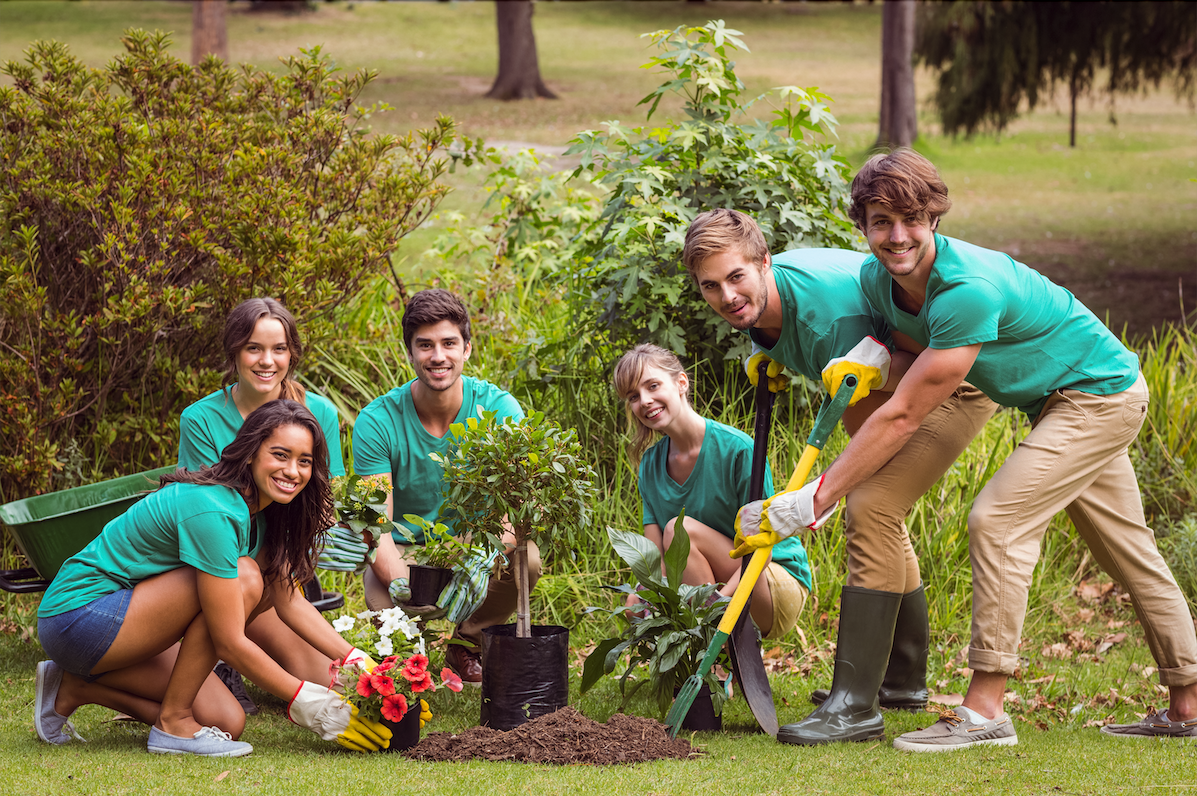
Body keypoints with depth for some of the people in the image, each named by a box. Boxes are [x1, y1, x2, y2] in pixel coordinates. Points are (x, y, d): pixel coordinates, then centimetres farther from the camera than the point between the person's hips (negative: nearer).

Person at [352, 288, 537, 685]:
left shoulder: (497, 407, -13)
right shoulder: (377, 422, -15)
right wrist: (400, 584, -40)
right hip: (403, 551, -1)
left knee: (526, 559, -33)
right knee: (387, 607, -35)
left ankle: (467, 644, -1)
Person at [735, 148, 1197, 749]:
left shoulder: (969, 290, -36)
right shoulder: (876, 278, -10)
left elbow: (903, 415, -33)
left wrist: (818, 496, -30)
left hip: (1100, 396, -9)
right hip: (1059, 400, 9)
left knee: (997, 520, -19)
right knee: (1126, 549, 15)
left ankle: (985, 709, -18)